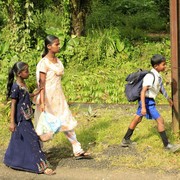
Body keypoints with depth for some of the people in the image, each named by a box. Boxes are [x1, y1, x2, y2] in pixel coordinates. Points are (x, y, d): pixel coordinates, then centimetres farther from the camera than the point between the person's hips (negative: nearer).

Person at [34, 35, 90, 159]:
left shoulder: (57, 60, 8)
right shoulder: (44, 63, -15)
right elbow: (42, 83, -18)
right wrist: (42, 102, -24)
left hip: (58, 97, 7)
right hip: (48, 97, -7)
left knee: (67, 122, 6)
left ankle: (78, 151, 10)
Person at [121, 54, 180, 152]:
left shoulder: (158, 76, 4)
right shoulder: (150, 76, -25)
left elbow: (161, 87, 21)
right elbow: (143, 91, -29)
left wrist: (168, 98, 30)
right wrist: (143, 107, -34)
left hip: (150, 100, 10)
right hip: (147, 101, -10)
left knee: (137, 119, 18)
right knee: (160, 120, -7)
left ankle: (126, 140, 31)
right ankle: (167, 145, 0)